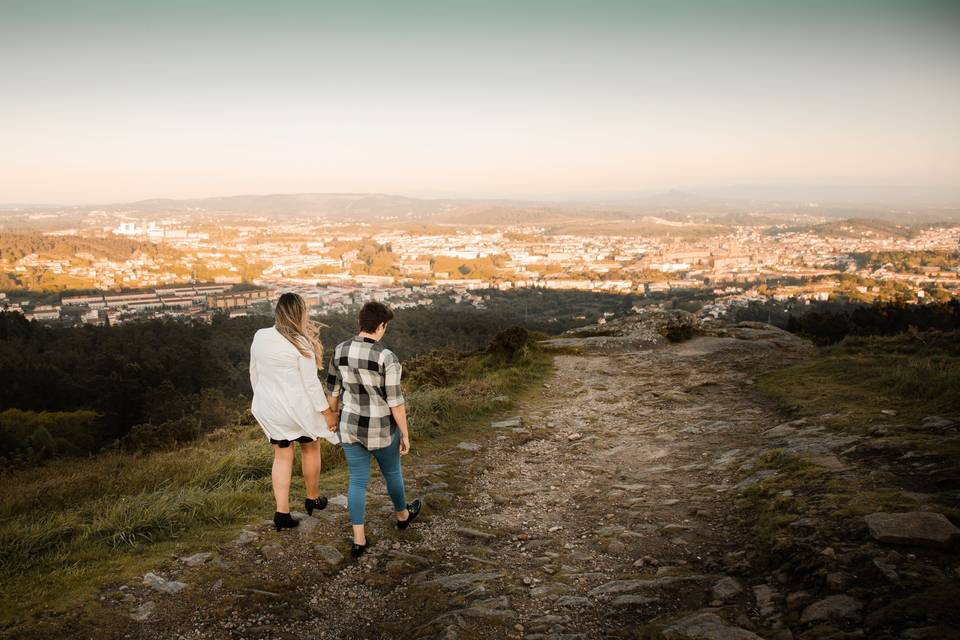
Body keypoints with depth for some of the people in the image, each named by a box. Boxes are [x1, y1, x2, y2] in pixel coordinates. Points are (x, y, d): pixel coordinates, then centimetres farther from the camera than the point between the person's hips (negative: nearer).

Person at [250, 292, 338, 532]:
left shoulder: (260, 337, -3)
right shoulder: (301, 344, -20)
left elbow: (254, 373, 8)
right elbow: (311, 383, -17)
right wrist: (326, 411, -7)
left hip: (270, 408, 4)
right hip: (298, 407, -4)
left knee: (282, 456, 15)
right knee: (310, 448, 19)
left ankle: (282, 512, 12)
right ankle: (312, 499, 35)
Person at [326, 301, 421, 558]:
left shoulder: (341, 350, -8)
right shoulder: (387, 358, -24)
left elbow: (333, 389, 4)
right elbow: (396, 401, -19)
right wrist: (405, 435, -7)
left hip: (351, 426, 4)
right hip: (381, 429, -3)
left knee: (358, 481, 15)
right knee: (392, 472, 23)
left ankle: (359, 541, 17)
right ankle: (402, 515, 48)